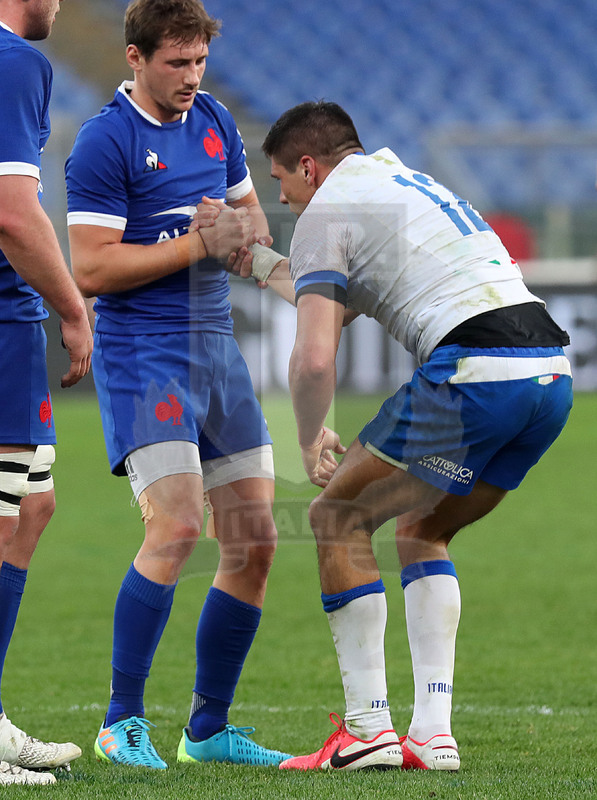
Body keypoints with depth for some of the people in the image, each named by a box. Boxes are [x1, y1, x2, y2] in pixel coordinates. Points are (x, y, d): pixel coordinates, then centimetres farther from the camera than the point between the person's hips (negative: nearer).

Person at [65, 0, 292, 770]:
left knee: (254, 540, 3)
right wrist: (195, 245, -17)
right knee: (176, 526, -21)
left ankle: (209, 728, 14)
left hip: (216, 347, 7)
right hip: (140, 353, -7)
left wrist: (240, 232, -1)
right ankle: (122, 722, -12)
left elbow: (253, 221, 22)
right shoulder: (104, 142, -10)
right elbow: (91, 268, -15)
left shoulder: (215, 121, 12)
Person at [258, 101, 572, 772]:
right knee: (422, 530, 24)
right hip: (552, 368, 8)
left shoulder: (325, 211, 4)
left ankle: (368, 728, 2)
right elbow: (338, 301, 42)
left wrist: (310, 441, 11)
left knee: (337, 518, 7)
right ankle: (432, 735, 13)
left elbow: (314, 358, -4)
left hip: (473, 368, -8)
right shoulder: (406, 180, 30)